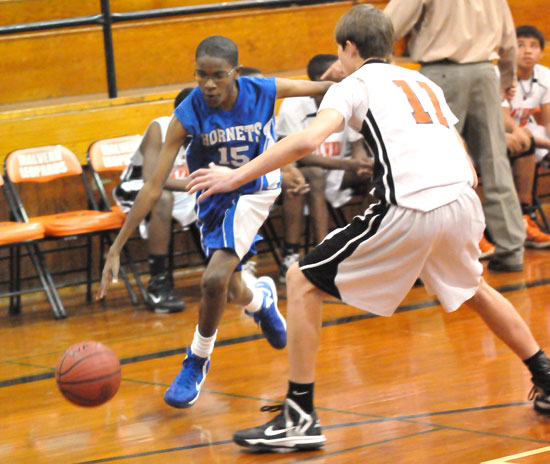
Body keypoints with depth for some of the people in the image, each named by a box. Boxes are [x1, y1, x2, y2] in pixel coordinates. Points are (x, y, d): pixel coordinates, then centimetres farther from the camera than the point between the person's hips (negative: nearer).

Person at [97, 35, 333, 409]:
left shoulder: (264, 91, -26)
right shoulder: (188, 115, -26)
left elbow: (324, 88, -6)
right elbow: (154, 186, -25)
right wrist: (116, 248, -29)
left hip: (254, 190, -2)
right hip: (215, 194, 2)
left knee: (214, 280, -21)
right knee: (229, 291, 13)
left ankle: (198, 362, 2)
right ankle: (261, 299, 52)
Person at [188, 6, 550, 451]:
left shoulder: (355, 84, 9)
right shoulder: (424, 83, 28)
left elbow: (309, 139, -9)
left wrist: (236, 176, -6)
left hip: (408, 211, -7)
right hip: (462, 200, 7)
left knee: (302, 283, 5)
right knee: (473, 288, 37)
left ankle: (300, 418, -1)